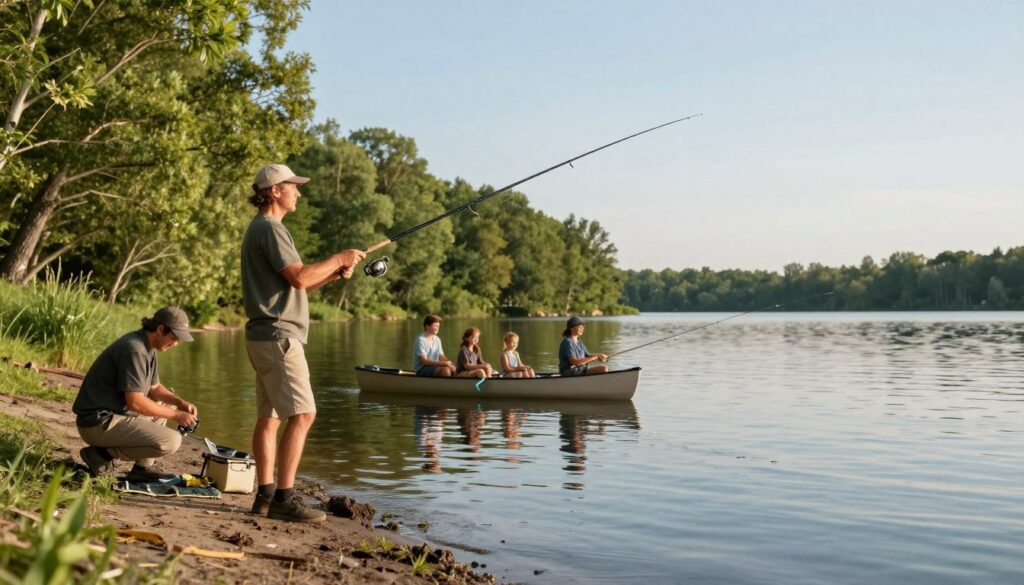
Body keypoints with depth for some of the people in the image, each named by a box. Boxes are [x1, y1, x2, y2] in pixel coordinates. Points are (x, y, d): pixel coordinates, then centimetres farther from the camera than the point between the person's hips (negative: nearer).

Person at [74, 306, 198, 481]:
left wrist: (181, 403, 3)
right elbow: (135, 402, -23)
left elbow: (155, 388, 21)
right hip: (99, 424, -11)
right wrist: (176, 416, -14)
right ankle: (104, 453, -7)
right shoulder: (134, 350, -20)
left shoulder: (148, 348, 12)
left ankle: (143, 468, 12)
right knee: (171, 441, -19)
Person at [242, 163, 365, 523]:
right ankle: (284, 498, -14)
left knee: (269, 417, 10)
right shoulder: (269, 228, -11)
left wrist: (335, 274, 10)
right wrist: (339, 259, -7)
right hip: (277, 334, -11)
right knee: (302, 414, -14)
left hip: (267, 336, 11)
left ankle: (265, 495, 13)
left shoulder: (261, 229, 22)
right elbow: (299, 278, -20)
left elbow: (294, 286, 22)